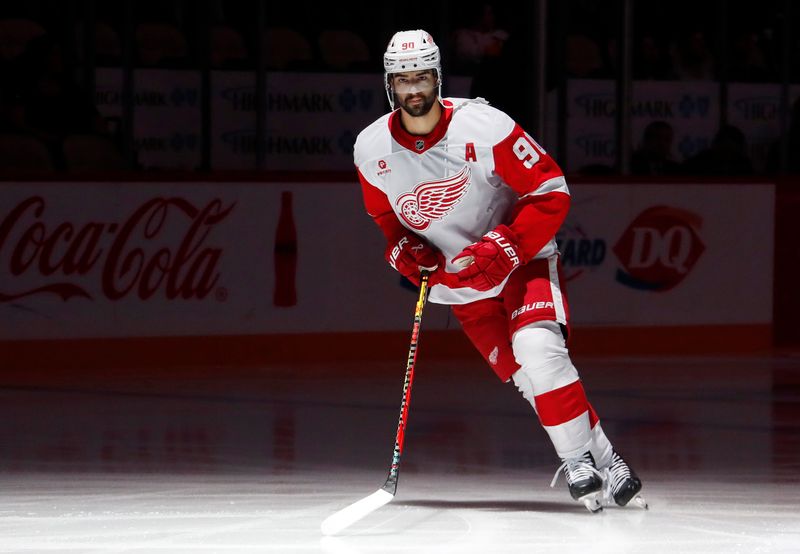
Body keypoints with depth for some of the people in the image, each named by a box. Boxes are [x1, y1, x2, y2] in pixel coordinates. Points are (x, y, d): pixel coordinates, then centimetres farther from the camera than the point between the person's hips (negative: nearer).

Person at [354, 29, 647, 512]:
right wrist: (408, 254, -12)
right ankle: (602, 460, 3)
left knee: (539, 351, -26)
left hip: (524, 258, -4)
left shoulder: (482, 126, -23)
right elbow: (386, 220, 10)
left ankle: (579, 461, -13)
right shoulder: (372, 150, -9)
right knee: (527, 378, -6)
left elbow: (552, 192, -19)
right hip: (459, 279, 4)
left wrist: (501, 250, -26)